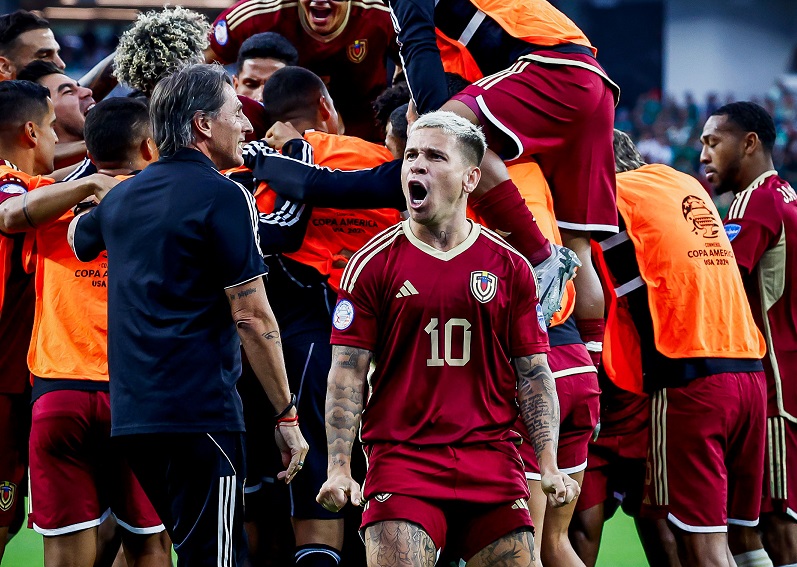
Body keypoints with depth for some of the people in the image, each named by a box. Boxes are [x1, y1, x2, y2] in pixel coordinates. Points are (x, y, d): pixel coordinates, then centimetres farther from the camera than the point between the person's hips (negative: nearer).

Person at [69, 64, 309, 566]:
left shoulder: (122, 197, 13)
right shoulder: (223, 196, -8)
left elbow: (78, 239, 37)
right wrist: (287, 415, -7)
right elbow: (252, 317, -12)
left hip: (131, 413, 8)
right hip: (200, 411, -8)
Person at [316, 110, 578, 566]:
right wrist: (339, 468, -8)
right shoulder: (374, 264, 4)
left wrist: (549, 465, -1)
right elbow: (347, 374, 2)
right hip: (400, 456, -2)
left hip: (491, 459, 2)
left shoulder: (510, 268, 8)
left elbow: (534, 374, 10)